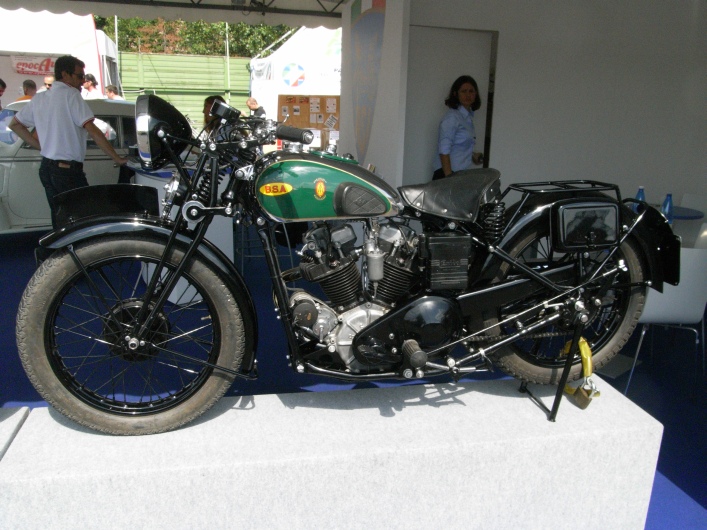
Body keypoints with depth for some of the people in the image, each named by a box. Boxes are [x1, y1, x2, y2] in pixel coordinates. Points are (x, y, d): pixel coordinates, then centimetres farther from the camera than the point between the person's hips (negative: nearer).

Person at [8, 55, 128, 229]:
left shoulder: (39, 98, 12)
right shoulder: (71, 94, -10)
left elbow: (14, 124, 19)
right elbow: (93, 131, -17)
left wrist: (42, 146, 15)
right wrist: (117, 158, -14)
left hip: (46, 168, 8)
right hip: (68, 169, -8)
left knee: (59, 220, 15)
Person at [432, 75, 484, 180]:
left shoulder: (469, 117, 14)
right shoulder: (452, 117, -10)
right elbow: (443, 151, -18)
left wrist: (472, 156, 9)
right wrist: (449, 180, -22)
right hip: (447, 175, -8)